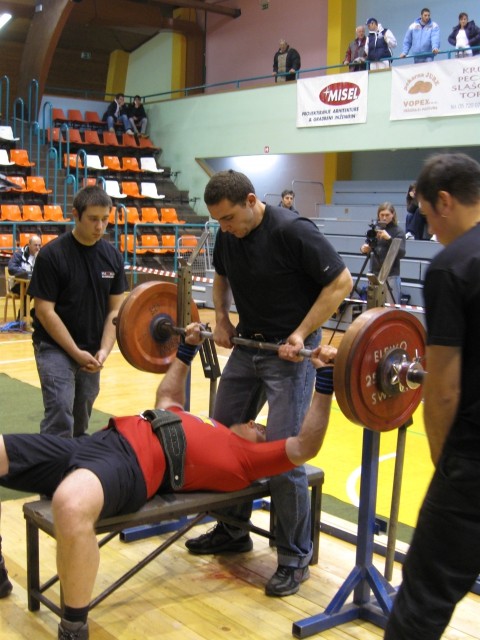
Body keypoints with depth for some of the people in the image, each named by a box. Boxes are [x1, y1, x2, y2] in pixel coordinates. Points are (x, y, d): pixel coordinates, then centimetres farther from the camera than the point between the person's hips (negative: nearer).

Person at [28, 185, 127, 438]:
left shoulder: (112, 256, 0)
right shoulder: (52, 254, -14)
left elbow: (115, 309, 3)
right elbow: (45, 311, -15)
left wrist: (103, 350, -9)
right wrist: (76, 352, -16)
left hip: (91, 350, 5)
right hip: (55, 346, -5)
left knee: (81, 416, 15)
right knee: (60, 413, -17)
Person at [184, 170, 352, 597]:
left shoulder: (293, 231, -21)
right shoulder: (228, 234, 0)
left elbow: (341, 282, -18)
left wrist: (300, 334, -20)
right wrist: (222, 319, 6)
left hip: (290, 351, -8)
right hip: (248, 343, 8)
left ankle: (295, 558, 7)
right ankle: (232, 532, 30)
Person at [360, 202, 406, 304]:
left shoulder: (398, 231, -4)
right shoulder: (375, 228, 7)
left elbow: (401, 253, -14)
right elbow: (370, 248, 13)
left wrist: (389, 238, -24)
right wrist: (364, 249, -10)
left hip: (391, 275, -4)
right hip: (375, 273, 4)